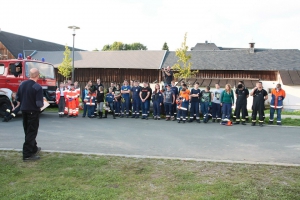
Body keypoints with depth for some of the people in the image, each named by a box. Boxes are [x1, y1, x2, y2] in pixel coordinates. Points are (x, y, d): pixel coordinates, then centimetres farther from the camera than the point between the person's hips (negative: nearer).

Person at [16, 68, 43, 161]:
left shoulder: (22, 84, 0)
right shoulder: (37, 87, -20)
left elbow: (18, 98, 7)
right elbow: (39, 103, -23)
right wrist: (42, 103, -2)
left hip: (24, 110, 7)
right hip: (33, 111, -7)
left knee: (28, 131, 20)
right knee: (32, 132, 2)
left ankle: (33, 148, 37)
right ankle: (27, 154, 4)